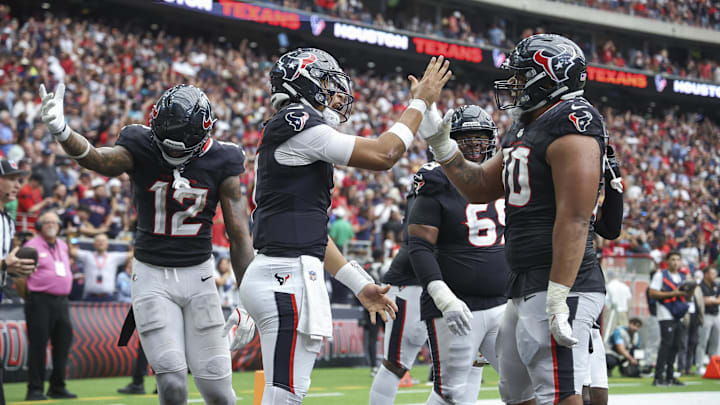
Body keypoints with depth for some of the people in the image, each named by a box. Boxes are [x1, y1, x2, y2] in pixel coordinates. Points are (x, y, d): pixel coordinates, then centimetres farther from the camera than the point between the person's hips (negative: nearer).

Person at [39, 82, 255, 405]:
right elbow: (98, 160, -33)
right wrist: (61, 131, -55)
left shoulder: (221, 163, -7)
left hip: (198, 275, 1)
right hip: (152, 276, -1)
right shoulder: (141, 149, -11)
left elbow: (239, 236, -2)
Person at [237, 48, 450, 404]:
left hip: (287, 273, 11)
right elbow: (381, 155, -12)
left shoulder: (284, 135, 23)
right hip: (289, 275, -11)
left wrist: (359, 285, 25)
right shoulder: (298, 125, -8)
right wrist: (420, 101, 1)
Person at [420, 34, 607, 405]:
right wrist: (441, 144, 16)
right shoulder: (523, 130, 19)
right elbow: (479, 189, 28)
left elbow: (574, 220, -21)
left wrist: (558, 299, -26)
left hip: (560, 286, -10)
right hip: (524, 288, 10)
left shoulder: (571, 125, -13)